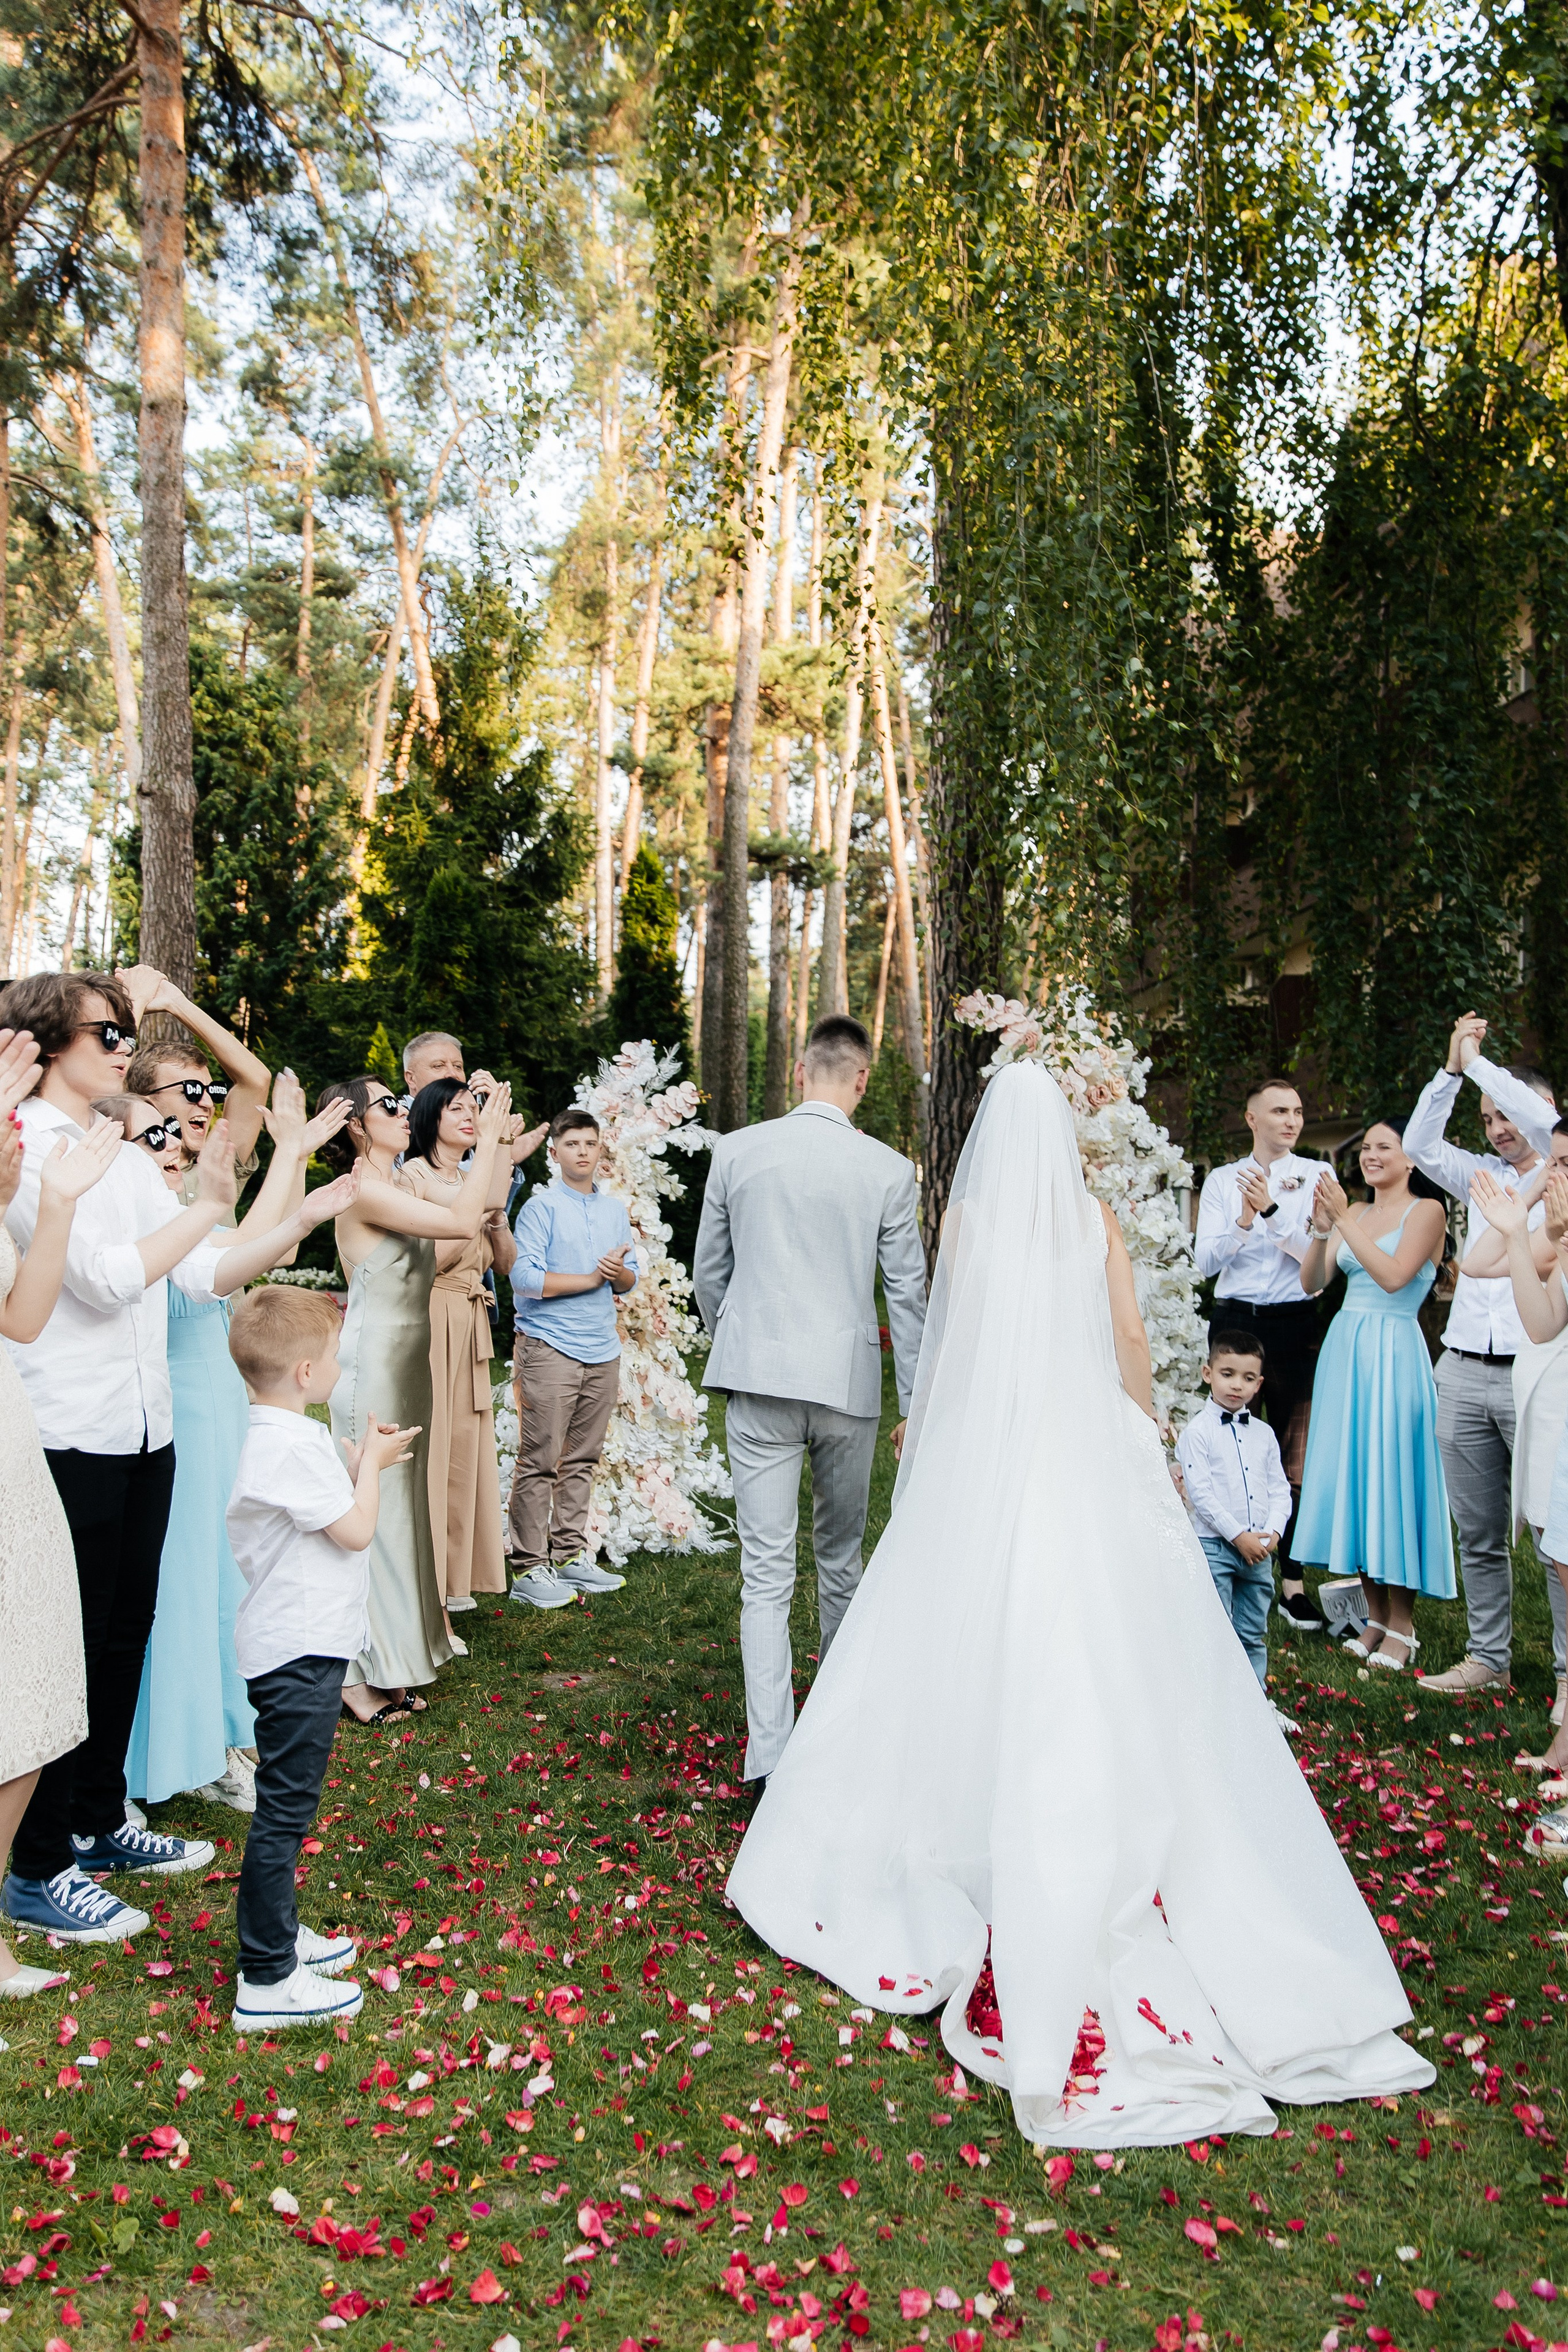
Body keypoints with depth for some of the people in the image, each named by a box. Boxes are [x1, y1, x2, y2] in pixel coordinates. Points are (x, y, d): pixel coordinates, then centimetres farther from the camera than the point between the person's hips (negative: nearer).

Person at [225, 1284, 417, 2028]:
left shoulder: (274, 1435, 10)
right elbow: (356, 1529, -18)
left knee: (285, 1805, 21)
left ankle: (277, 1935, 34)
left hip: (292, 1648, 11)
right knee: (284, 1810, -3)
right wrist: (371, 1463, -5)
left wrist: (359, 1462, 8)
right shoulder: (296, 1445, -23)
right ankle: (267, 1982, 6)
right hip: (300, 1656, -11)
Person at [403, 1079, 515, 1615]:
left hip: (471, 1329, 7)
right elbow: (427, 1259, -15)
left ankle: (456, 1577, 17)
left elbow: (506, 1262, 15)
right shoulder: (414, 1175, -5)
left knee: (466, 1448, 8)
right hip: (431, 1325, -7)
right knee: (429, 1448, -8)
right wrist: (479, 1207, -16)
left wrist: (497, 1213, -1)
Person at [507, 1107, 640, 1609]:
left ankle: (571, 1554, 19)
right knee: (539, 1461, -5)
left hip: (602, 1349, 6)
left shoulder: (615, 1209, 15)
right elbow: (525, 1278, -14)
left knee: (582, 1459, 10)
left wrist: (620, 1271, -6)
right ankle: (531, 1568, 0)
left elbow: (628, 1280, 18)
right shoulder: (541, 1207, -4)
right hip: (550, 1347, -6)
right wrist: (591, 1278, -9)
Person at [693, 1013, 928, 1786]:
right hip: (847, 1384, 0)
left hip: (758, 1377, 0)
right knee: (840, 1556, 20)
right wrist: (915, 1402, 9)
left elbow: (708, 1272, 8)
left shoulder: (736, 1151, -1)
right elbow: (908, 1294, 0)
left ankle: (771, 1754, -3)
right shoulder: (888, 1170, -4)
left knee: (766, 1572, 1)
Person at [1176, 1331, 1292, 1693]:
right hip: (1215, 1547, -5)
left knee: (1254, 1635, 12)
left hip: (1260, 1550, 5)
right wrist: (1238, 1536, -15)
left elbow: (1280, 1489, 10)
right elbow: (1200, 1493, -12)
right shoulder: (1198, 1431, -6)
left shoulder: (1263, 1433, 11)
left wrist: (1274, 1532, -6)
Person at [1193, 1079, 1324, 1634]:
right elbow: (1205, 1261, 0)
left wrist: (1273, 1211, -18)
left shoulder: (1315, 1176, 4)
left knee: (1295, 1455, 3)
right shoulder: (1221, 1180, 8)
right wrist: (1242, 1224, -17)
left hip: (1293, 1323, -1)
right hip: (1234, 1321, 1)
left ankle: (1292, 1583, 9)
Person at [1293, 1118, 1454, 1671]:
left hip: (1392, 1351, -6)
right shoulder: (1354, 1214, 13)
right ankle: (1375, 1617, 18)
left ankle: (1402, 1626, 7)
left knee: (1389, 1474, -4)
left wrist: (1344, 1221, -18)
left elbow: (1394, 1275, -17)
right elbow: (1311, 1283, 5)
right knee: (1350, 1474, 7)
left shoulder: (1426, 1210, -3)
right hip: (1344, 1348, 6)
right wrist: (1321, 1229, -11)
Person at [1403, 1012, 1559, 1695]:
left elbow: (1542, 1121, -14)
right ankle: (1489, 1659, 18)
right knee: (1478, 1533, 9)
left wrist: (1478, 1062, -6)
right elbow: (1419, 1144, 8)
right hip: (1463, 1375, 5)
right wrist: (1453, 1068, 1)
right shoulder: (1483, 1177, 19)